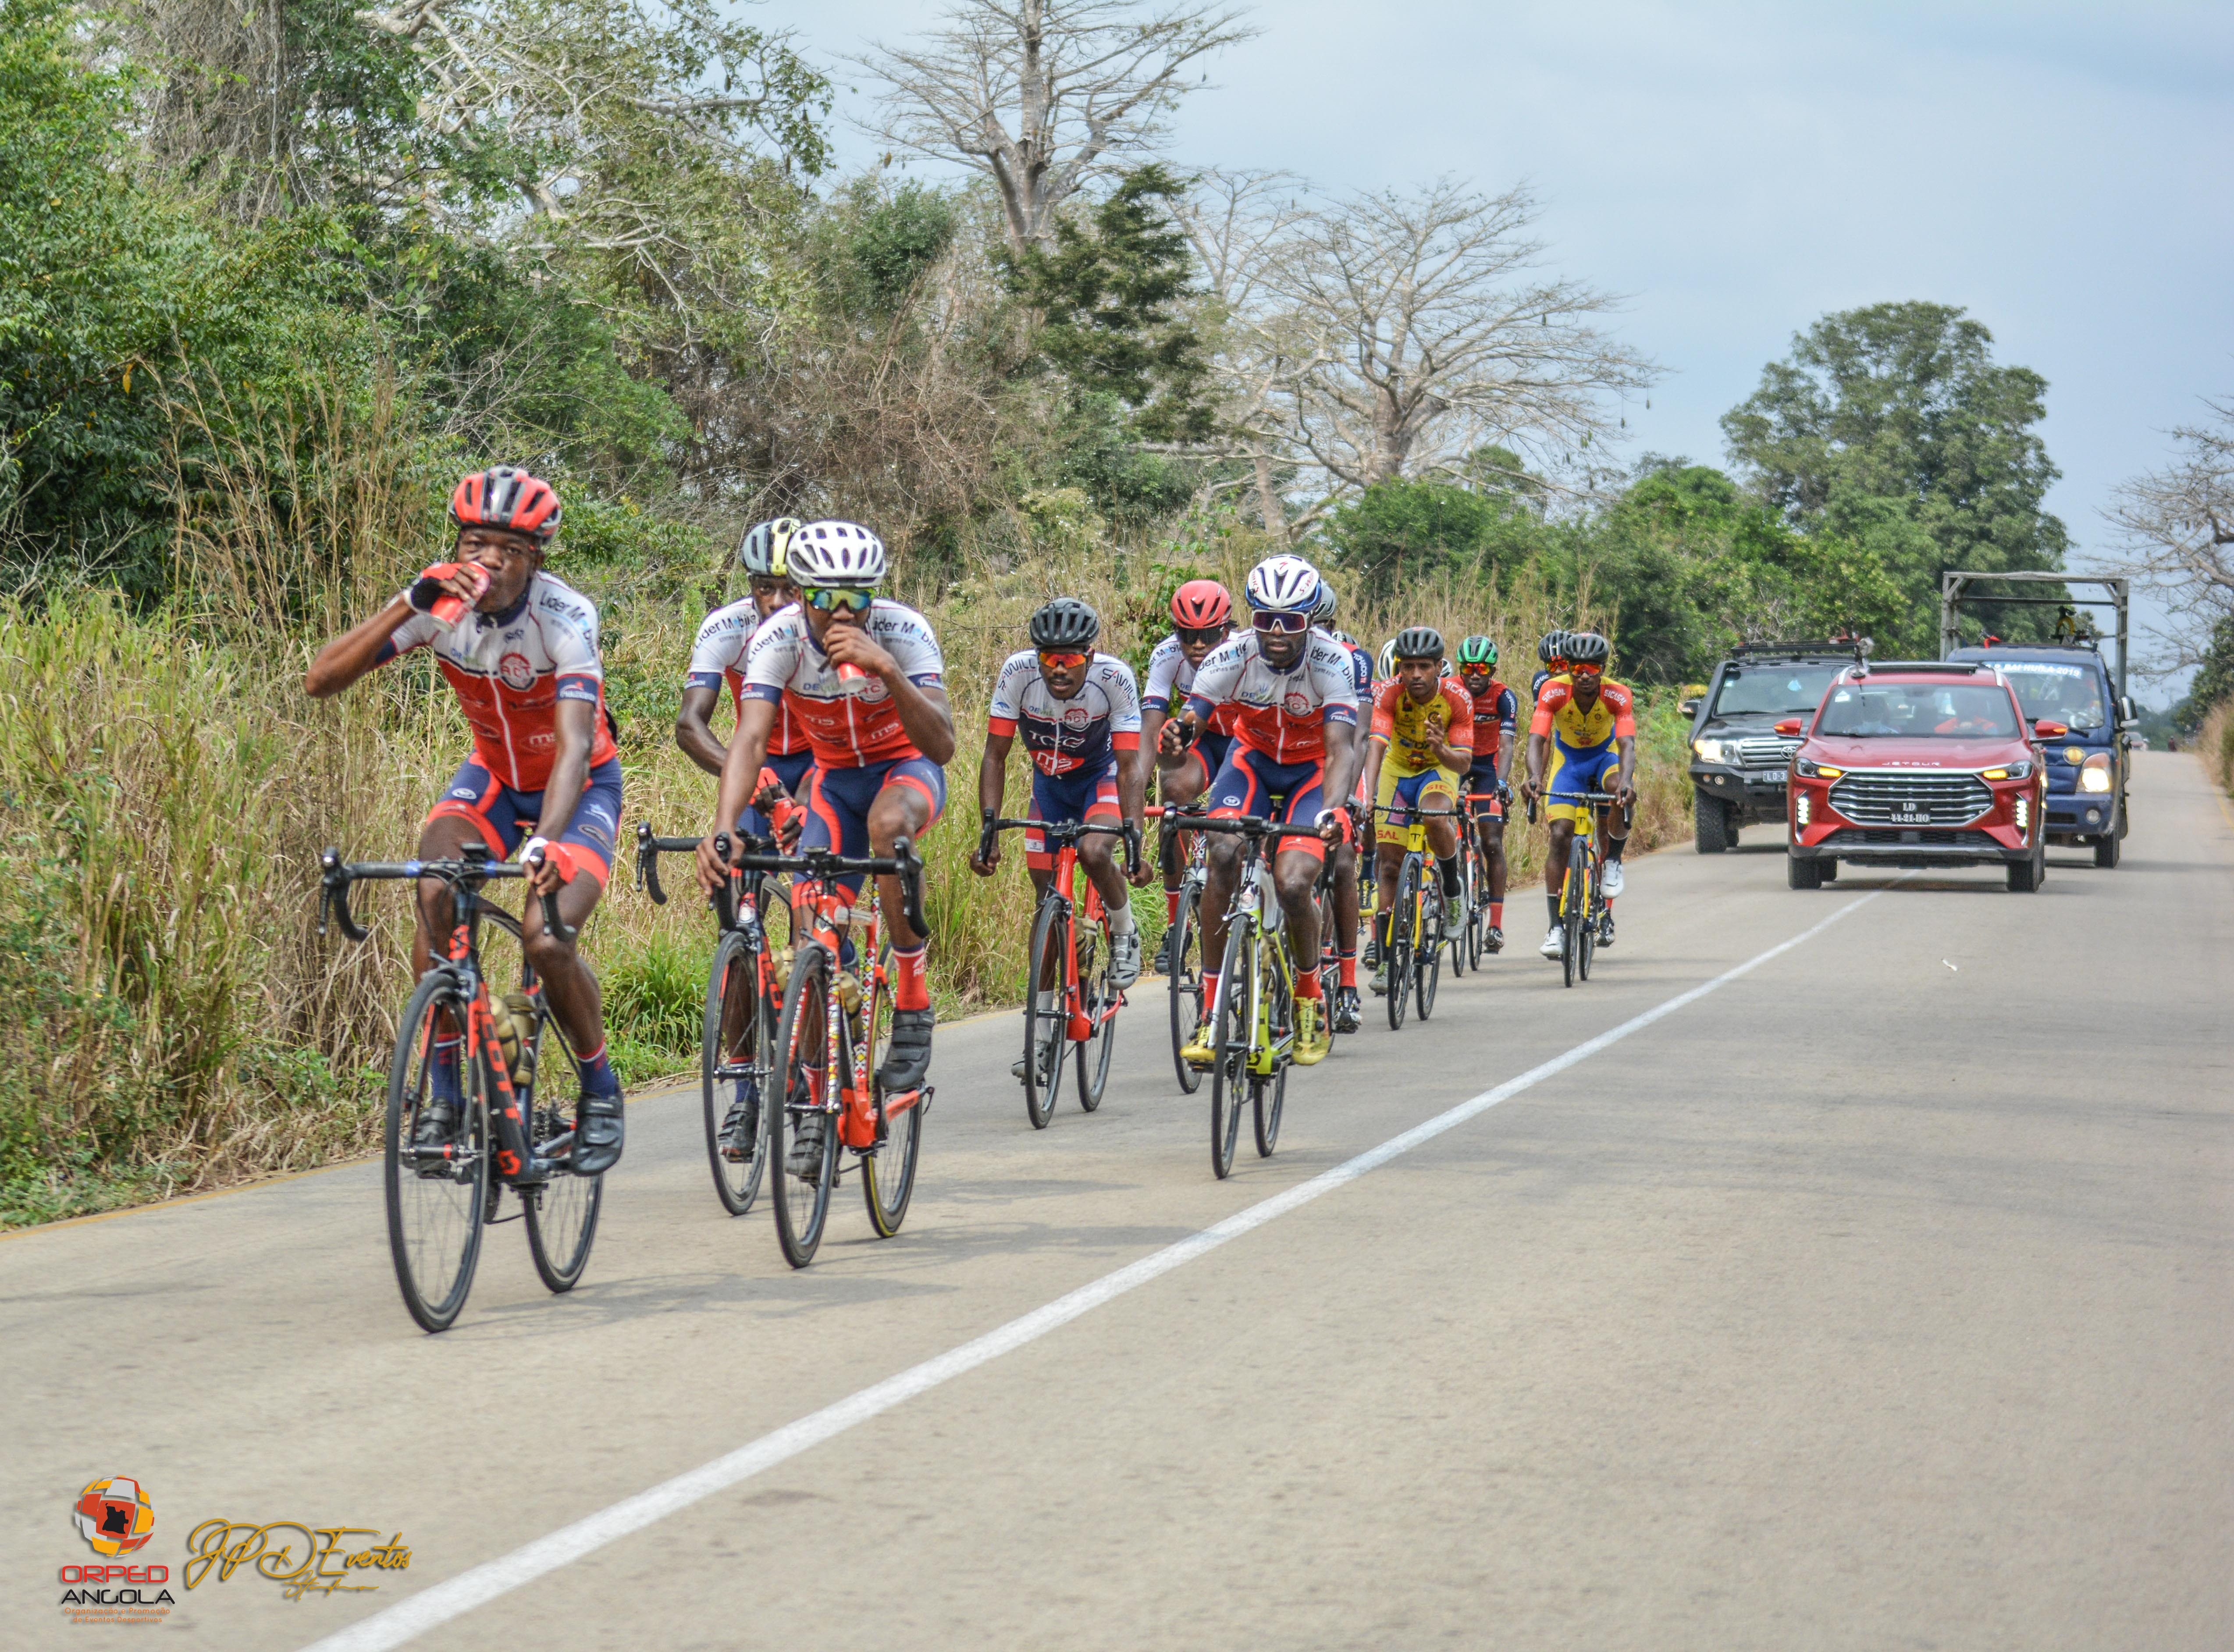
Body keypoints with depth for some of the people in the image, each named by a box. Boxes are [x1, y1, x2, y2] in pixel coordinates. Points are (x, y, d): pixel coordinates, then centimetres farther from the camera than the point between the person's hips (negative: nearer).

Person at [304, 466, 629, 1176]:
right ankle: (447, 1089, -12)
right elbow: (321, 680, -26)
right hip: (494, 773, 3)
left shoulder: (566, 617, -29)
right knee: (435, 891, -25)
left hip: (581, 787, -3)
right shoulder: (442, 601, -19)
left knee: (545, 936, -24)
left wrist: (545, 843, -56)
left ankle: (601, 1092, 2)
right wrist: (410, 605, -37)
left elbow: (573, 745, -41)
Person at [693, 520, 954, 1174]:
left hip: (907, 766, -3)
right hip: (837, 776, 3)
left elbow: (942, 744, -35)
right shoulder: (779, 639, -24)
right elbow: (751, 736, -35)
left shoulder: (904, 631, -28)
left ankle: (912, 1003, -21)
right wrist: (722, 828, -52)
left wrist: (886, 670, -50)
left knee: (888, 823, -37)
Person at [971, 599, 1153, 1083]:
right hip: (1050, 783, 2)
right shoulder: (1018, 673, -27)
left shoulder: (1115, 678, -31)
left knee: (1094, 853, -32)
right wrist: (989, 829, -31)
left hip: (1101, 777, -2)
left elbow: (1131, 765, -28)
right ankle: (1043, 1029, 9)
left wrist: (1135, 836, -39)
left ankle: (1125, 934, -1)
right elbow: (995, 757, -21)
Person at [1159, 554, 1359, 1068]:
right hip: (1252, 759, 2)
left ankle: (1310, 1000, 8)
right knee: (1223, 855, -26)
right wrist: (1179, 733, -56)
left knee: (1292, 884, -22)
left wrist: (1330, 810, -55)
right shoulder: (1233, 656, -23)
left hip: (1312, 770, -2)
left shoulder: (1330, 662, -28)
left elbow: (1341, 748, -36)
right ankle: (1213, 1007, -19)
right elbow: (1190, 719, -29)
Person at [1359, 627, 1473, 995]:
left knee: (1436, 821, -35)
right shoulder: (1388, 694, -26)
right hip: (1398, 770, 1)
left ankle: (1452, 891, -8)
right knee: (1389, 862, -5)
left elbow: (1464, 762, -24)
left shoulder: (1456, 698, -24)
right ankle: (1386, 960, 2)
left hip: (1439, 769, -1)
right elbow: (1376, 744, -38)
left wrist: (1442, 751, -46)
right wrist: (1367, 795, -52)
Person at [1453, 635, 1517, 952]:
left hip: (1487, 767, -1)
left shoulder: (1504, 697, -20)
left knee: (1492, 842, -9)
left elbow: (1506, 746, -29)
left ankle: (1496, 924, -9)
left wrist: (1500, 783, -45)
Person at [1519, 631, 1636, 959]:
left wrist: (1626, 781, -59)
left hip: (1606, 755, -1)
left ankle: (1613, 861, -10)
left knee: (1624, 795, -35)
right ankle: (1556, 927, -8)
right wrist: (1534, 776, -57)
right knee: (1560, 837, -12)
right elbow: (1537, 739, -37)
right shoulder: (1554, 692, -28)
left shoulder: (1618, 696, -28)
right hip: (1568, 759, 1)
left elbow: (1627, 744, -39)